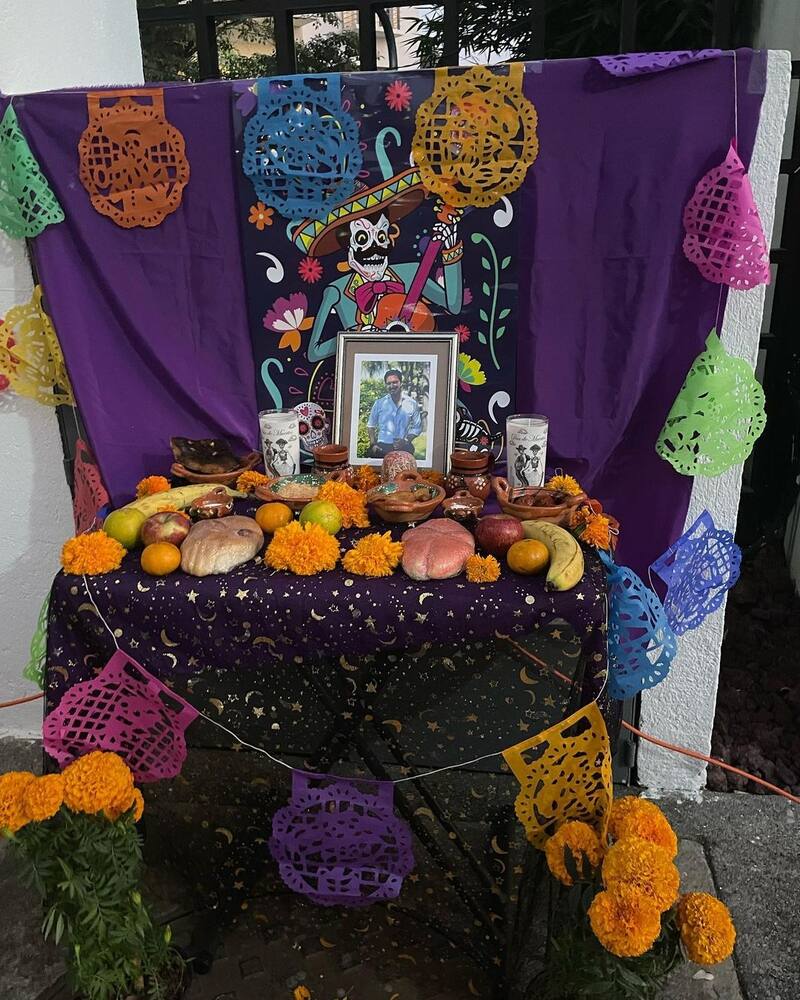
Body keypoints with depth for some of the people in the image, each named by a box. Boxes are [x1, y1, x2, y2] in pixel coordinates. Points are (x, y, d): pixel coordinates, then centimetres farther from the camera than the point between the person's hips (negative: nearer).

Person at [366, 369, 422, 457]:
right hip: (382, 447, 1)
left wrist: (406, 441, -6)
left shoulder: (412, 404, 6)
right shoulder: (379, 403, 8)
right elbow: (371, 425, 12)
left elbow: (417, 427, 8)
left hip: (404, 449, 0)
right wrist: (373, 444, 0)